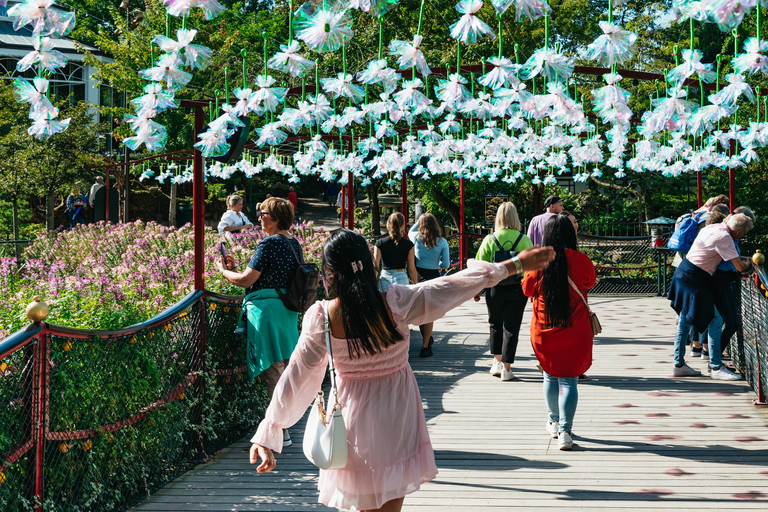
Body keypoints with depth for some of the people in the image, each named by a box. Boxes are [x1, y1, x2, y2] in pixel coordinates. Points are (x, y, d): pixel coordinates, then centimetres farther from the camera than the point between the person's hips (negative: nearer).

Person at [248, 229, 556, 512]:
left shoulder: (320, 318, -16)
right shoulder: (395, 303, -17)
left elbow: (296, 376, -9)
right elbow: (453, 286, -11)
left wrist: (268, 433, 0)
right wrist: (516, 265, -2)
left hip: (355, 424, 0)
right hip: (397, 421, 0)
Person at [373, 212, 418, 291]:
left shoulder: (380, 243, -2)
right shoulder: (408, 244, -2)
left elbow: (375, 265, -1)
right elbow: (411, 268, 0)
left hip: (385, 278, 0)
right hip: (402, 278, 0)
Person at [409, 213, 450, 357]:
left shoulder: (417, 238, -4)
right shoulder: (442, 242, -7)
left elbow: (410, 232, 21)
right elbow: (446, 265, -5)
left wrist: (420, 220, 22)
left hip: (418, 275, 1)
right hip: (433, 277, -1)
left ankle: (427, 338, 32)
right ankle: (425, 347, 5)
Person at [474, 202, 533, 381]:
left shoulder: (489, 239, -5)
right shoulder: (523, 240, -5)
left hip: (495, 288, 1)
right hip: (517, 289, -1)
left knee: (496, 324, 20)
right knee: (511, 327, 5)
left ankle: (497, 361, 17)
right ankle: (506, 368, 5)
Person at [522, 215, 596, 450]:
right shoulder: (581, 261, -10)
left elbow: (527, 289, 5)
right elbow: (590, 282, 10)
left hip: (544, 331, 1)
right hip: (574, 332, -1)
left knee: (550, 376, 18)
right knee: (569, 379, 2)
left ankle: (554, 422, 31)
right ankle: (565, 431, -7)